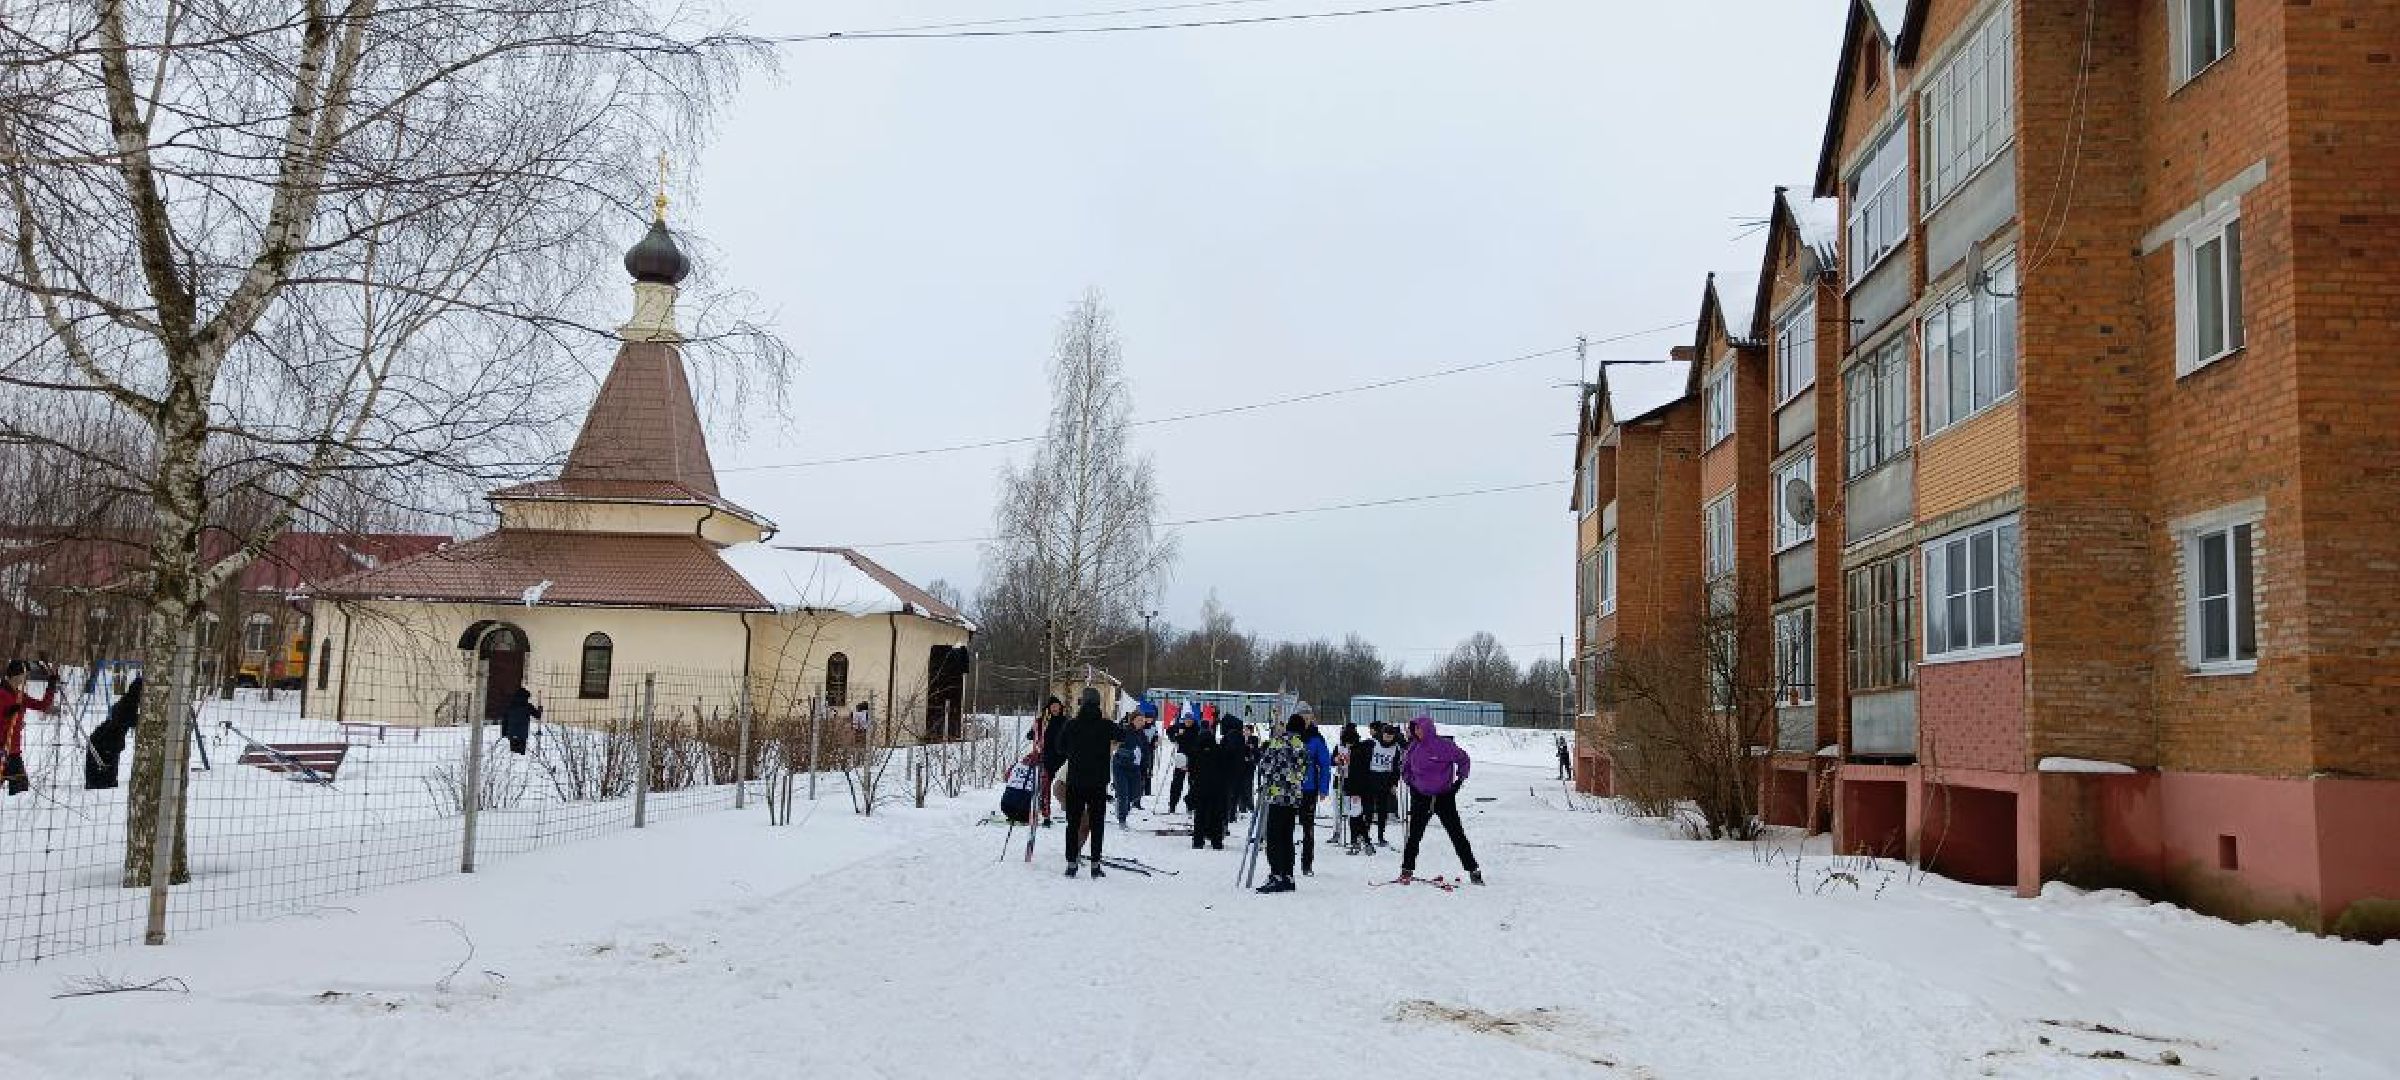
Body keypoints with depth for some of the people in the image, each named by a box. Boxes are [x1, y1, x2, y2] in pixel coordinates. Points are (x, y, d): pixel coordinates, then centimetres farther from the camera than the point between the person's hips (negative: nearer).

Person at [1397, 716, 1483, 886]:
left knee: (1457, 834, 0)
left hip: (1444, 797, -3)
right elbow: (1404, 766, 21)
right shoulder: (1414, 747, 4)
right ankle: (1407, 869, 12)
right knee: (1414, 835, 2)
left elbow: (1464, 760, 1)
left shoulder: (1444, 745, -10)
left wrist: (1459, 780, -1)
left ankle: (1473, 870, 6)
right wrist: (1410, 781, 10)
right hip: (1421, 798, 3)